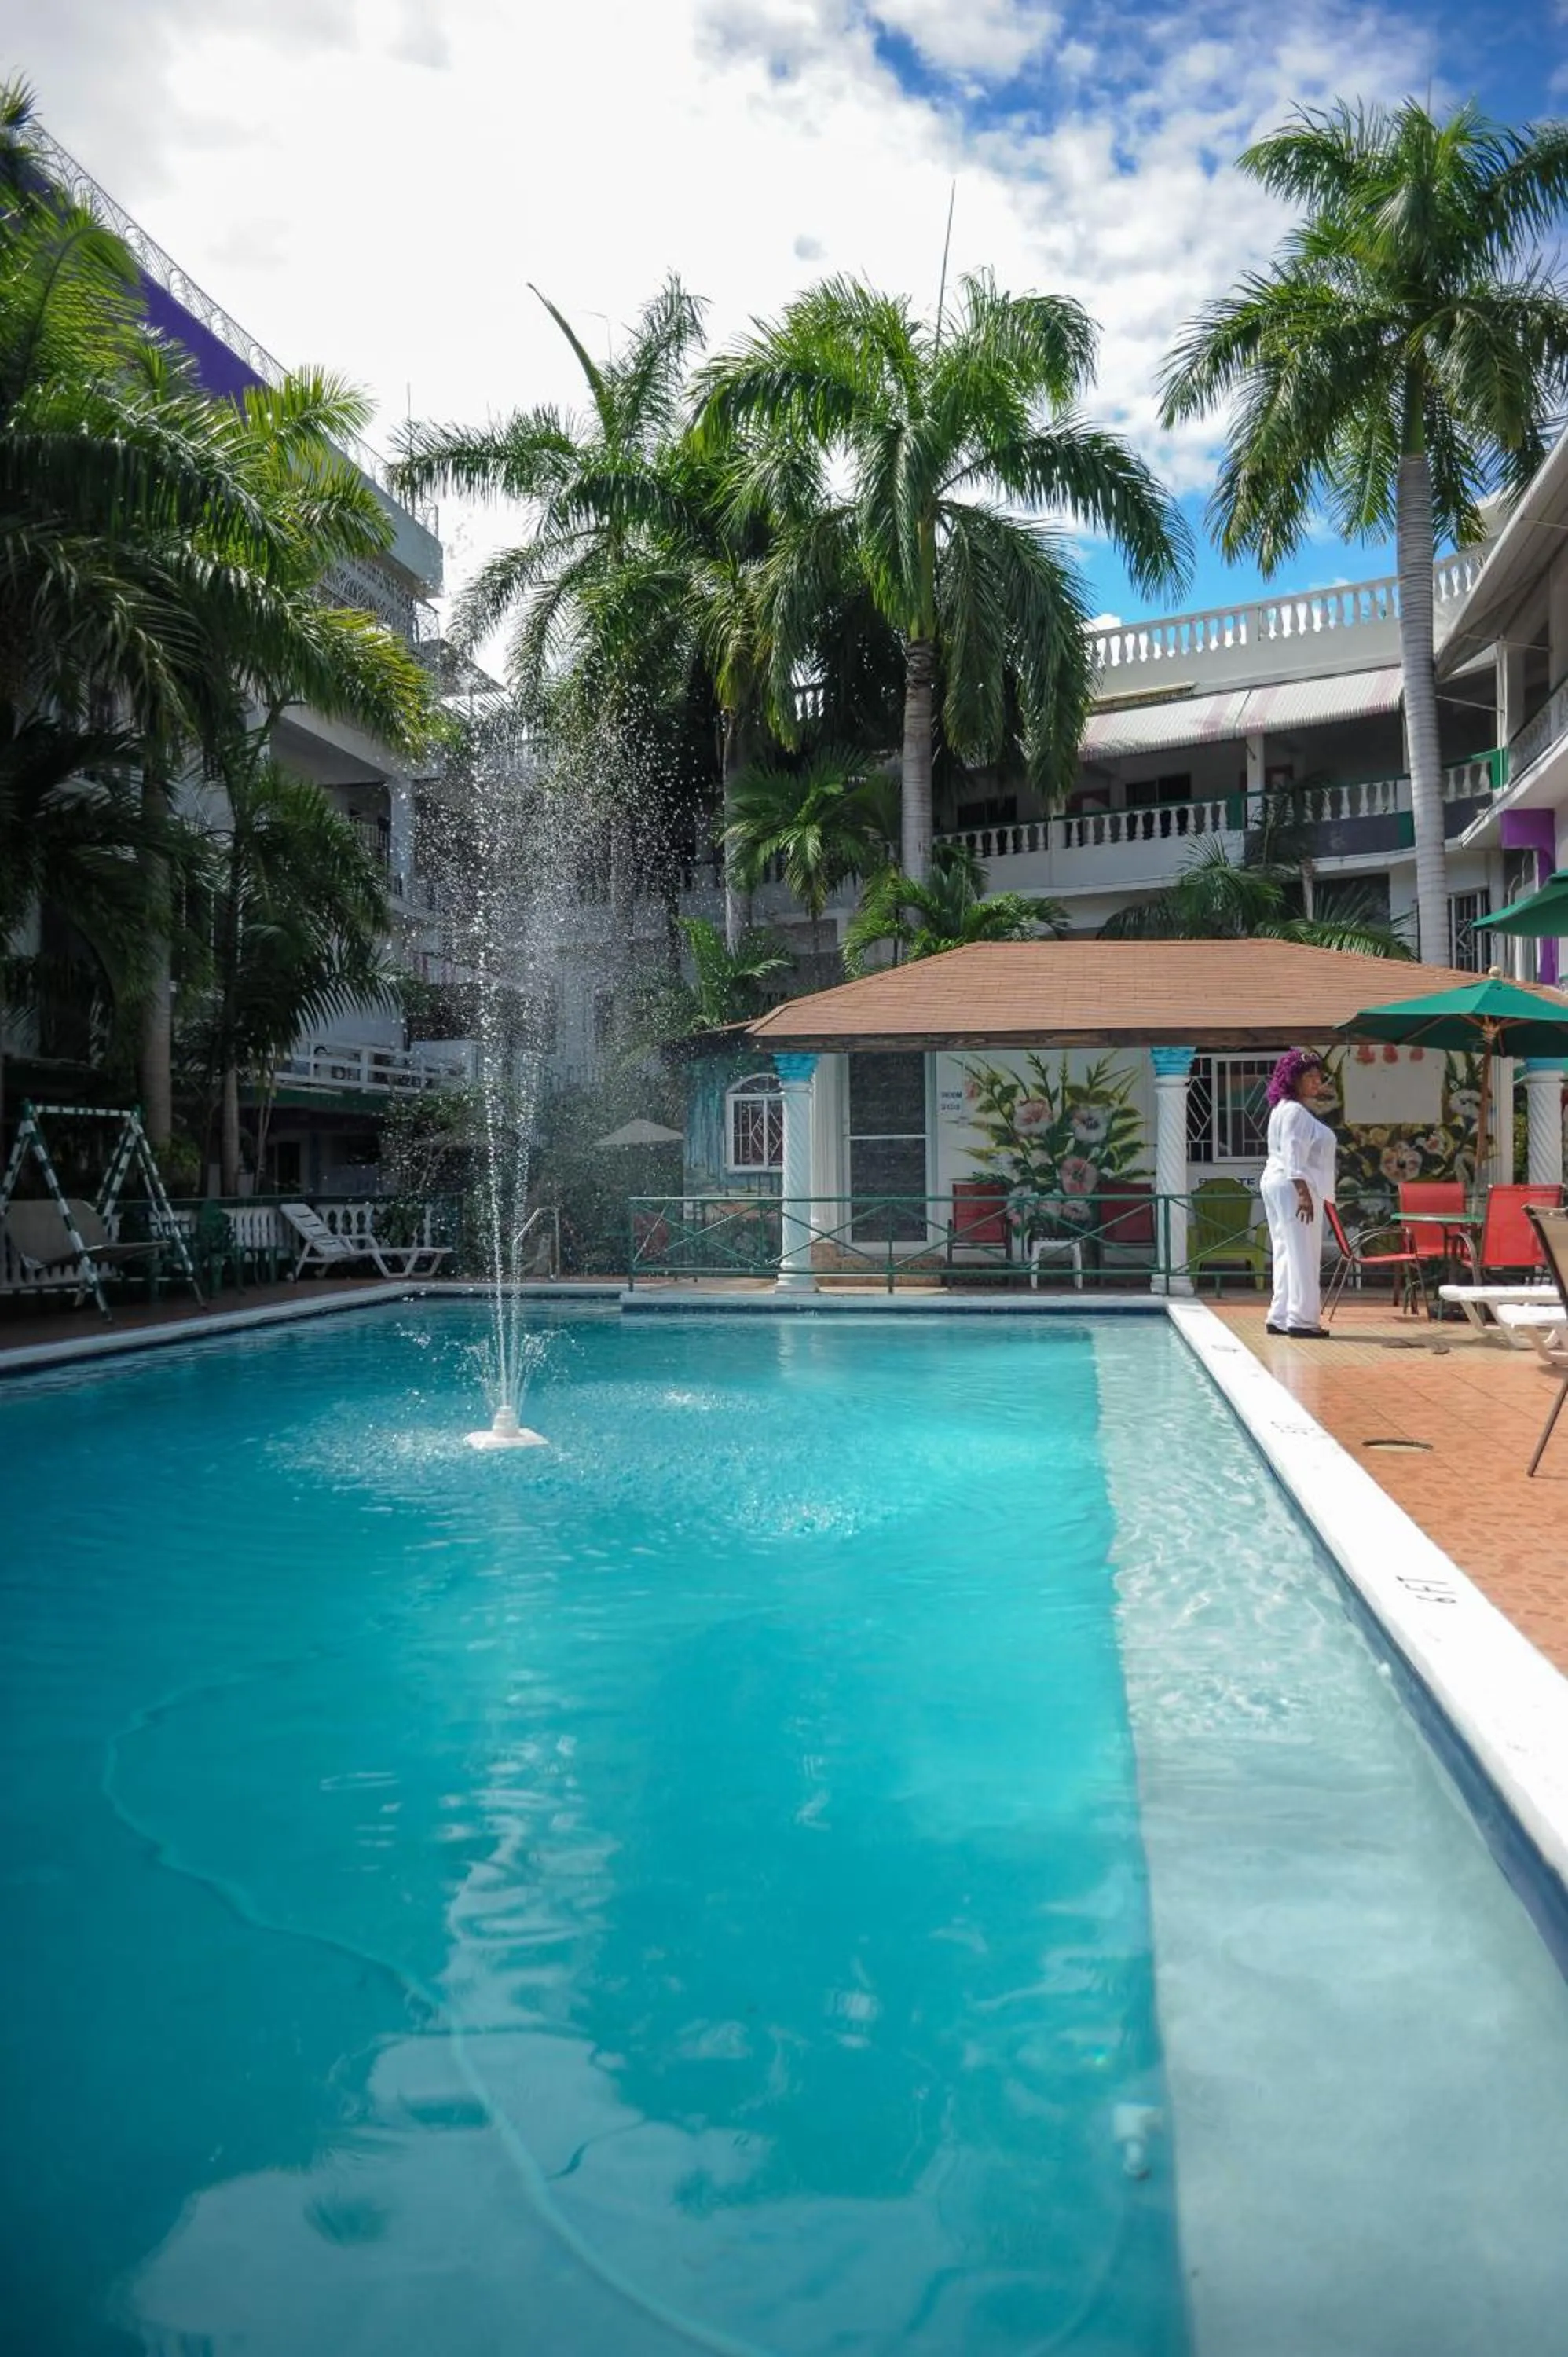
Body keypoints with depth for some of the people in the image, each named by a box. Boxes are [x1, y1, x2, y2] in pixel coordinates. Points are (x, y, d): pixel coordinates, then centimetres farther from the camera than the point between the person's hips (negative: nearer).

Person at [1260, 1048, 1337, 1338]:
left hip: (1278, 1185, 11)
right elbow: (1294, 1157, -22)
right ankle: (1301, 1320, -10)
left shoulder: (1287, 1109, 20)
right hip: (1292, 1187, -11)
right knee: (1302, 1255, -9)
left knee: (1287, 1253, 11)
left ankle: (1280, 1317, 13)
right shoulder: (1295, 1111, -13)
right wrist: (1303, 1193, -27)